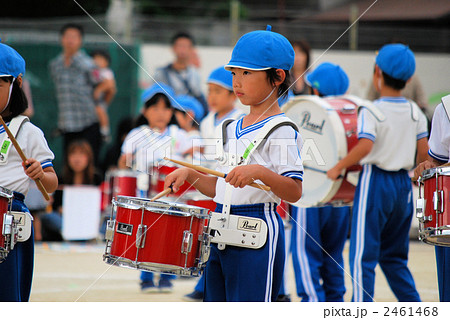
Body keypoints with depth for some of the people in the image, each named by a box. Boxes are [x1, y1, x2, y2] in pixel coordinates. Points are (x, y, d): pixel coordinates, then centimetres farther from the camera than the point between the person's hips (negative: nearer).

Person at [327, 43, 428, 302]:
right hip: (403, 184, 6)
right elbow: (424, 151, 2)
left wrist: (338, 167, -15)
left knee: (363, 256, -2)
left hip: (375, 183, -6)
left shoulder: (371, 112, -12)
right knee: (394, 256, 18)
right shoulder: (415, 112, 4)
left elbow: (364, 146, -26)